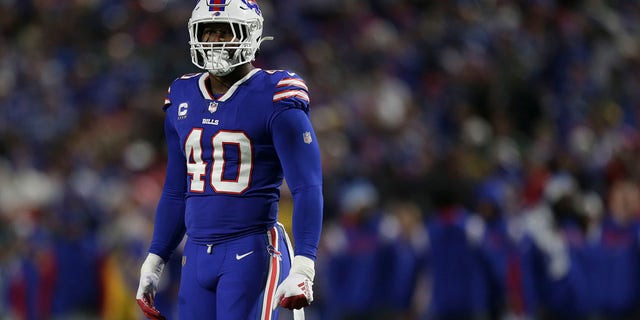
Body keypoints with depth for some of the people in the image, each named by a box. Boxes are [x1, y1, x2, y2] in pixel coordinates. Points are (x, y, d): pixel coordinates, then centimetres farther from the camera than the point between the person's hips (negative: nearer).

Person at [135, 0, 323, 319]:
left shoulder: (273, 99, -7)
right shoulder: (183, 99, 12)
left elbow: (307, 189, -11)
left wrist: (302, 268, -21)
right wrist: (153, 263, 18)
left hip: (251, 254, -6)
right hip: (197, 254, 6)